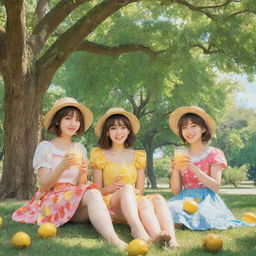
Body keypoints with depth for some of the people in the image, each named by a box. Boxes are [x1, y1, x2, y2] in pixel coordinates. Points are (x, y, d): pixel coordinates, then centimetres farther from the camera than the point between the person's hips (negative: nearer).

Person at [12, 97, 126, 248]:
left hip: (76, 202, 5)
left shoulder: (80, 149, 17)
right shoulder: (46, 147, 2)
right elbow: (44, 186, -6)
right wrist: (62, 167, -23)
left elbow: (81, 186, 11)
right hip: (52, 199, -4)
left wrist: (83, 173, -12)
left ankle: (114, 240, -55)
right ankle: (114, 241, -57)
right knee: (92, 194, -36)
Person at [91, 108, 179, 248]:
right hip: (110, 203, -3)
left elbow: (140, 191, 14)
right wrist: (110, 188, -15)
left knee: (158, 199, -32)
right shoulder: (100, 155, 11)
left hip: (133, 202, 3)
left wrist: (134, 192, -10)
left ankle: (171, 239, -58)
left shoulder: (138, 156, 18)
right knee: (133, 193, -37)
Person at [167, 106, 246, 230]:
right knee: (171, 211, -33)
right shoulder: (180, 156, 15)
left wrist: (193, 168, -17)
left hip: (206, 200, -2)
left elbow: (216, 187, -7)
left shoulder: (214, 154, 3)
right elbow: (176, 191, 9)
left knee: (203, 217, -37)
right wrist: (175, 170, -9)